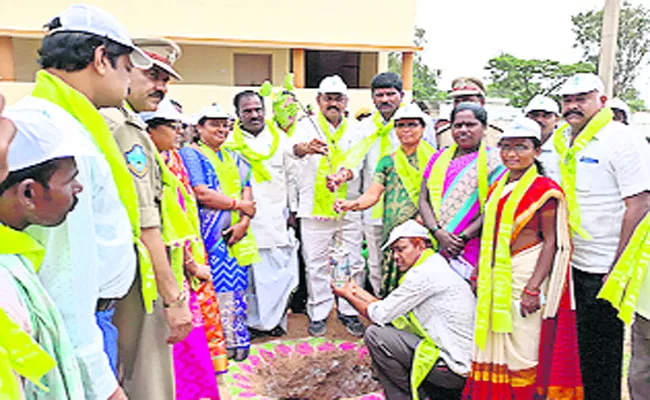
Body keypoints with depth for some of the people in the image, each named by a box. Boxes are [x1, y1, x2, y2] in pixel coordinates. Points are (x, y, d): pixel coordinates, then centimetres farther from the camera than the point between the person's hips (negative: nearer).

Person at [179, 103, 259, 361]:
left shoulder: (233, 158, 20)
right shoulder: (191, 154, -1)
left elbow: (247, 190, 11)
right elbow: (202, 193, -13)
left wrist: (245, 221, -6)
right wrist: (239, 205, -7)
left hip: (237, 234, 6)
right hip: (211, 234, -6)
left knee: (238, 286, 7)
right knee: (218, 287, -6)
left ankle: (237, 338, 19)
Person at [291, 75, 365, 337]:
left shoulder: (354, 129, 11)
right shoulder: (308, 125, 3)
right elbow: (296, 148, -18)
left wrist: (347, 170, -4)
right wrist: (307, 147, -40)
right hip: (314, 209, -2)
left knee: (353, 263, 7)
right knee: (316, 264, 5)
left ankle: (349, 311, 24)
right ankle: (318, 312, 21)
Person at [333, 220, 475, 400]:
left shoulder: (424, 273, -16)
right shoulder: (435, 268, 14)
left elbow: (380, 315, -11)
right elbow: (391, 311, 14)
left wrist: (348, 296, 4)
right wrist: (357, 290, 16)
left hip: (455, 368, -10)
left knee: (375, 335, -11)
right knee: (389, 330, 19)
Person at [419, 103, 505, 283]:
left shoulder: (493, 160, 3)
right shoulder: (439, 158, 15)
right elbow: (423, 200, 8)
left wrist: (463, 238, -14)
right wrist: (437, 232, -8)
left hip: (473, 246, -3)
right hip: (435, 243, 4)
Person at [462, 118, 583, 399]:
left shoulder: (545, 190, -7)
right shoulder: (498, 188, 13)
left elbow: (552, 243, -12)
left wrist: (533, 288, -19)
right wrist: (479, 274, 13)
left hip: (525, 275, -6)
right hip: (495, 279, 7)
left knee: (524, 349, 1)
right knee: (494, 346, 12)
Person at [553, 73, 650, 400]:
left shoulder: (622, 141, -11)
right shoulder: (561, 141, 10)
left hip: (604, 271, -7)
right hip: (574, 265, 7)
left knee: (601, 356, 6)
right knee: (576, 347, 17)